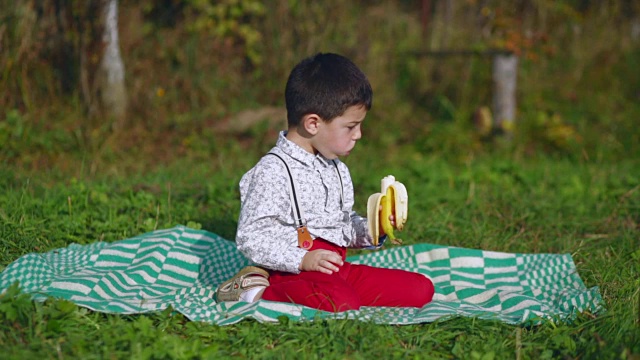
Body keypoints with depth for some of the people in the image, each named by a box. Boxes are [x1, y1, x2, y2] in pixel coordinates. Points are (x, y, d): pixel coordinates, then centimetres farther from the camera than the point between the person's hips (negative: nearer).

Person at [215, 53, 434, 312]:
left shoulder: (337, 170, 17)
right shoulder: (273, 171, -11)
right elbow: (250, 238, -15)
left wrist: (369, 231, 6)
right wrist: (302, 259, -24)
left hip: (336, 269, 9)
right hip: (294, 271, -9)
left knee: (421, 288, -1)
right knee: (343, 303, -39)